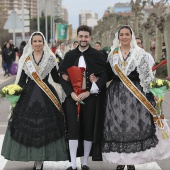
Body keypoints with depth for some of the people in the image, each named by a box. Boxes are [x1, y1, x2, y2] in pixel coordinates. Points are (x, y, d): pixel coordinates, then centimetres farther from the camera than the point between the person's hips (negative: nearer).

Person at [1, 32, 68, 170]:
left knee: (45, 126, -3)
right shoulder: (25, 59, 6)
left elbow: (56, 78, 4)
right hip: (28, 95, 2)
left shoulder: (50, 58, 3)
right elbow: (22, 79, 6)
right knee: (27, 125, 0)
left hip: (46, 97, -1)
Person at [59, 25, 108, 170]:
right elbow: (63, 76, 4)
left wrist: (88, 92, -13)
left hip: (91, 97, -1)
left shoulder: (98, 55, 1)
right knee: (73, 128, -3)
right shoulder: (70, 55, 8)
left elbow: (104, 76, -5)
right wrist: (71, 93, -10)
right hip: (72, 97, 1)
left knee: (89, 129, 3)